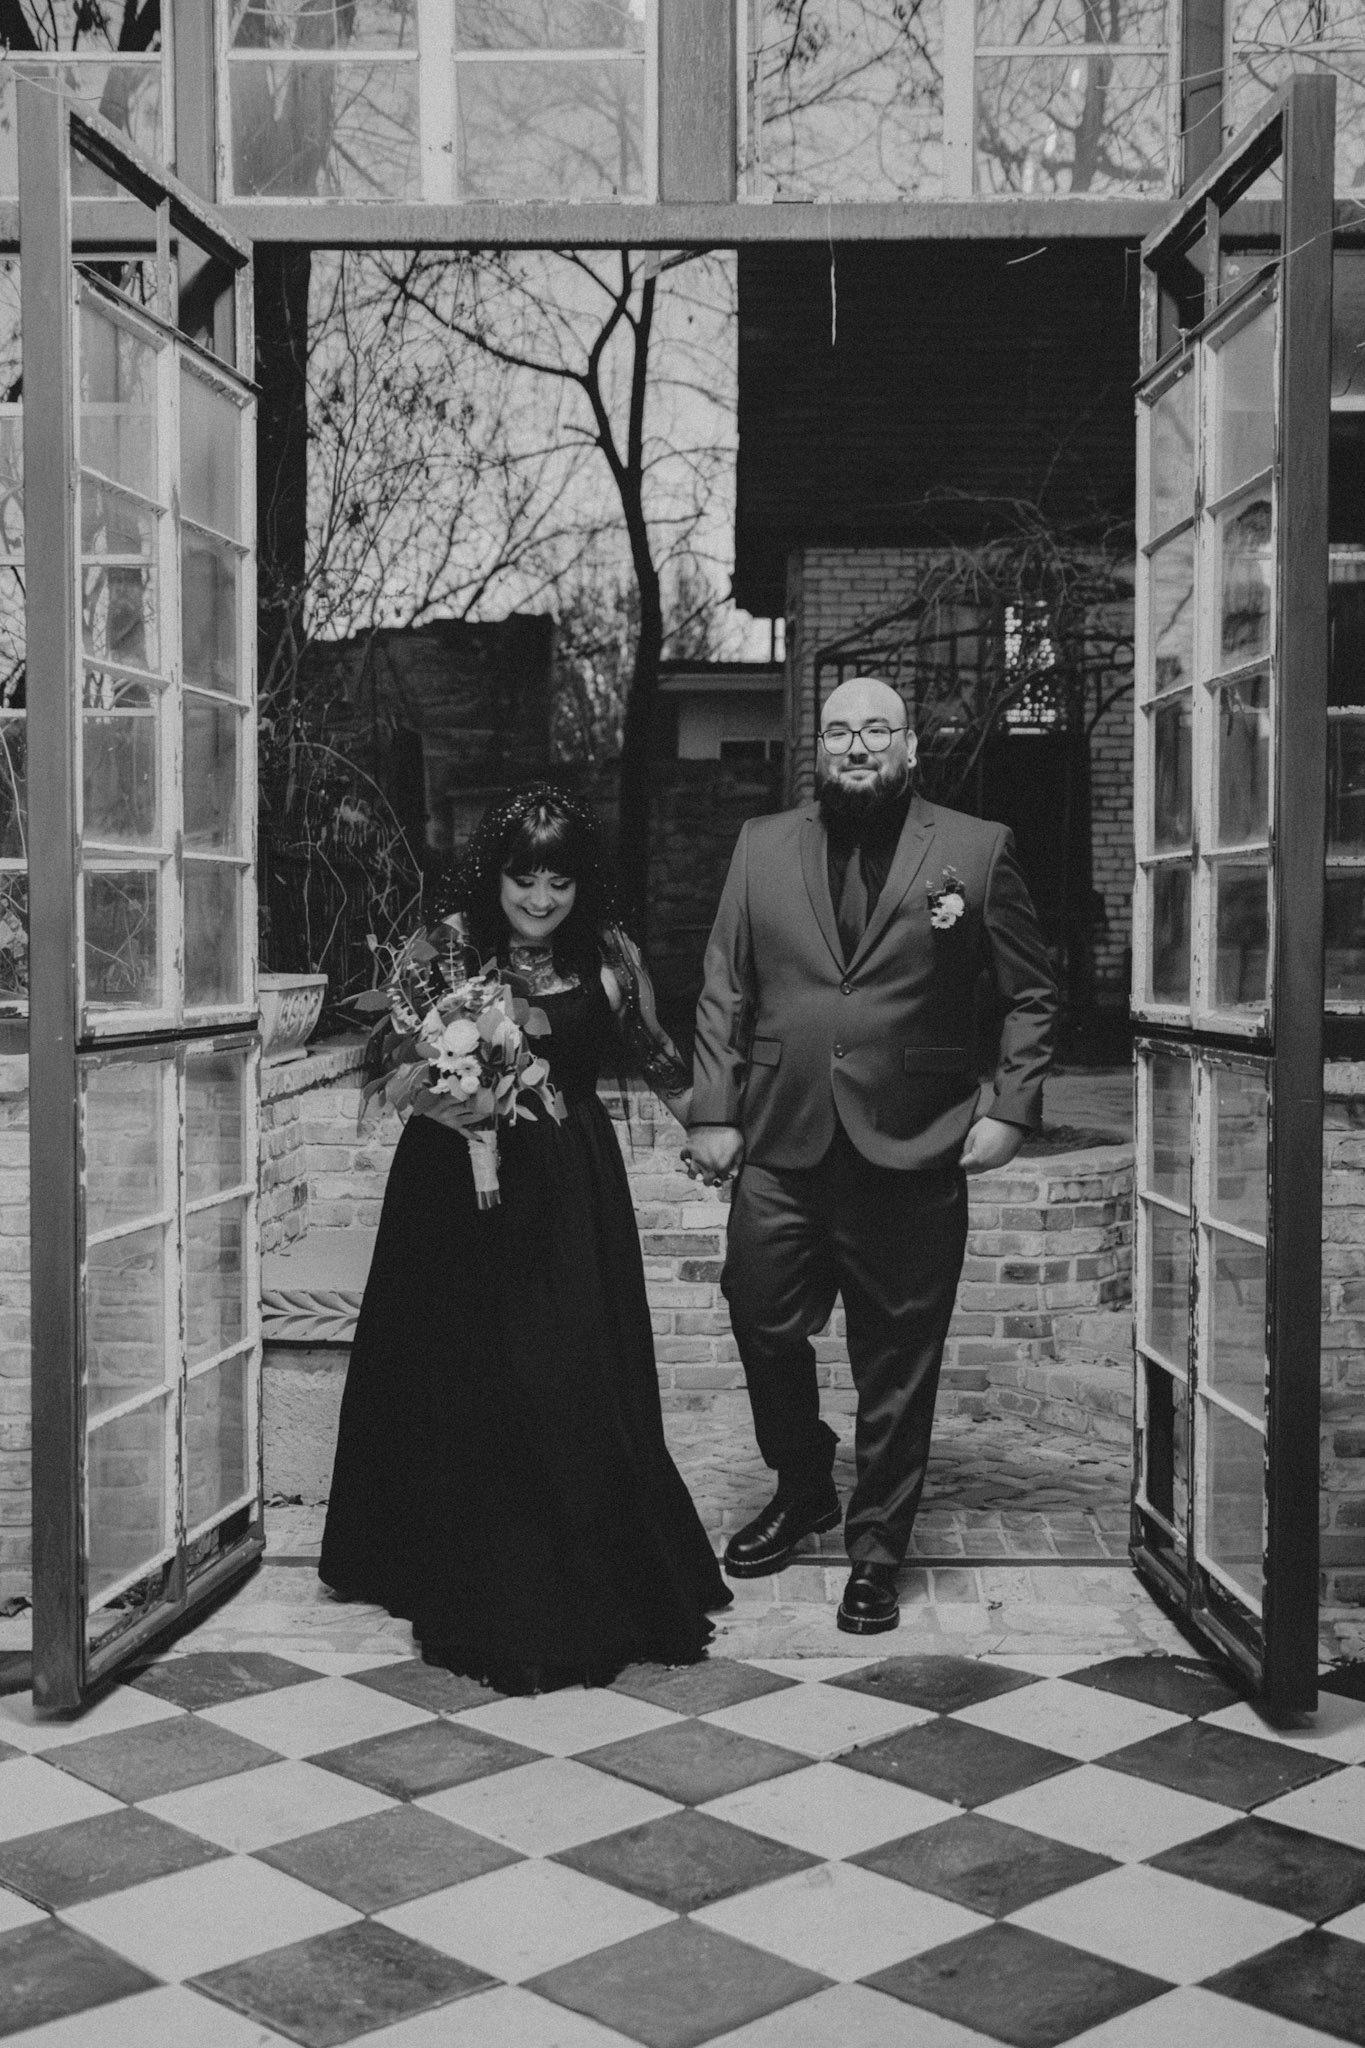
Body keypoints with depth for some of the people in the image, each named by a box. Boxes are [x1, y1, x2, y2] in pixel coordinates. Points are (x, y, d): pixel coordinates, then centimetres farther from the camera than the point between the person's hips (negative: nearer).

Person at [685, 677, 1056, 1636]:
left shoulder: (976, 850, 1)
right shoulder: (763, 846, 8)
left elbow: (1032, 995, 4)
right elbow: (724, 992, 8)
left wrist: (1012, 1111, -4)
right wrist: (714, 1112, 0)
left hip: (913, 1156, -2)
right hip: (780, 1148, 2)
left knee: (898, 1365, 6)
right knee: (763, 1326, 8)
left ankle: (876, 1550, 22)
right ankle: (803, 1487, 36)